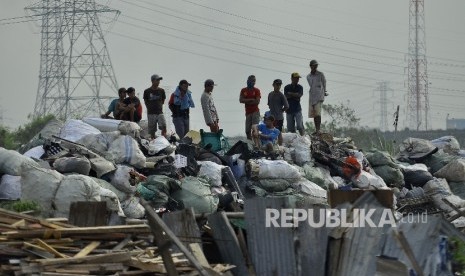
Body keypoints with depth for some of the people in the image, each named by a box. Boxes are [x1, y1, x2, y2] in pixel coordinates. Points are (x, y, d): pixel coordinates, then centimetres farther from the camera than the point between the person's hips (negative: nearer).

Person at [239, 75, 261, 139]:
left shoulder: (256, 90, 2)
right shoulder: (243, 90, 10)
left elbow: (257, 102, -8)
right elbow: (241, 100, -2)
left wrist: (247, 101, -5)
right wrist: (251, 100, -9)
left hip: (255, 112, -4)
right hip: (248, 112, 4)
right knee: (247, 130, 5)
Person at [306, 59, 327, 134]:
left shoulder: (321, 74, 1)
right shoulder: (308, 76, 15)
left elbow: (324, 83, 11)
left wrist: (324, 92, 20)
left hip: (319, 97, -5)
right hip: (312, 96, 5)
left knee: (318, 113, -18)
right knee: (313, 114, 3)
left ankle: (318, 129, -23)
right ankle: (316, 130, 8)